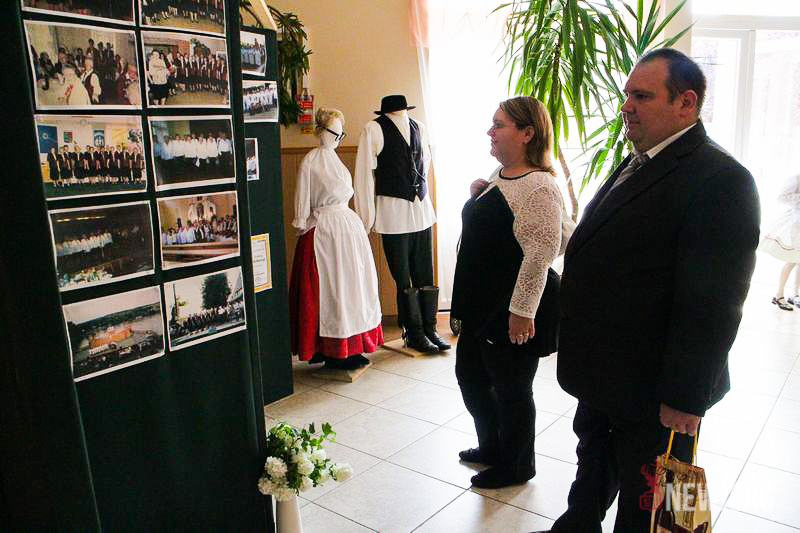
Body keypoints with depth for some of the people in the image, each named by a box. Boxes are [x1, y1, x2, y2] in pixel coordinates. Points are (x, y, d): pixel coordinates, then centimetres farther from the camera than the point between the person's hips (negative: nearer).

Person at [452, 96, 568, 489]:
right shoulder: (499, 174, 10)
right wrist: (477, 196, 4)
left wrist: (522, 311, -23)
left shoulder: (538, 187, -21)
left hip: (513, 311, -10)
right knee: (469, 374, 22)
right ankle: (492, 446, 45)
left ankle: (516, 466, 32)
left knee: (510, 389, 8)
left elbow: (541, 253, -24)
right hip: (482, 303, 10)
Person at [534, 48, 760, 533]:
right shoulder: (636, 165, 8)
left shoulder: (720, 180, -21)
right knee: (593, 468, 28)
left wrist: (685, 399, -20)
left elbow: (712, 305, -23)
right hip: (603, 376, 8)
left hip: (652, 392, -8)